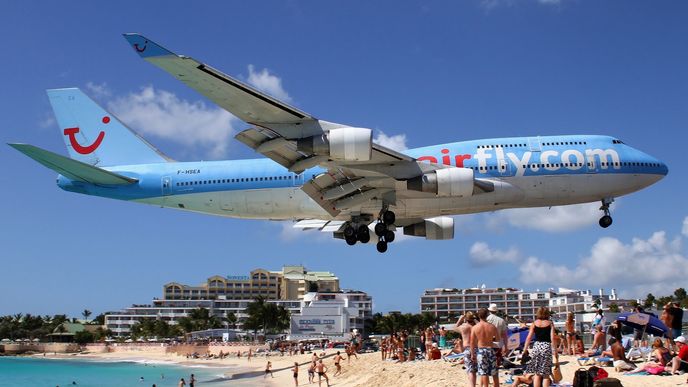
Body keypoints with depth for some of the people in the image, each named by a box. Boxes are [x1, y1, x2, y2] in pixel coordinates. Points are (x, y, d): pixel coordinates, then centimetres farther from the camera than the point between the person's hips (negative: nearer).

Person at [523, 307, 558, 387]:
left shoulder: (534, 323, 5)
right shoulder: (550, 323, 3)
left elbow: (529, 337, 0)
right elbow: (552, 338, -5)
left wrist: (525, 349, 3)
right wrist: (555, 351, -2)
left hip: (536, 346, 1)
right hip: (547, 346, -1)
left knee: (537, 374, 8)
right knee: (546, 374, 5)